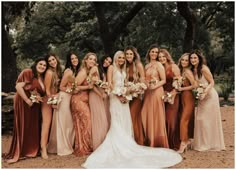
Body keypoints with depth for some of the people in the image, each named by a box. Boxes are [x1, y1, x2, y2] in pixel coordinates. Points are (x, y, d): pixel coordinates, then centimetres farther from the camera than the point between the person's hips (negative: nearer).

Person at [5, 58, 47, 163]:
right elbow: (18, 86, -19)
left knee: (33, 128, 11)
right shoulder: (27, 73, -10)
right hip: (23, 104, -7)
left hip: (35, 106, 7)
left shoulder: (42, 78, 11)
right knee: (22, 128, -2)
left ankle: (31, 151, 25)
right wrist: (28, 100, -19)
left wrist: (39, 98, 1)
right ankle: (17, 153, 8)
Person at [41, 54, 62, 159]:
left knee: (54, 124, 11)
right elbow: (47, 90, -15)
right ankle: (43, 149, -6)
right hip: (48, 100, -8)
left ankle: (51, 146, 21)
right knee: (47, 124, -8)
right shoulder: (49, 72, -16)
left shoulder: (57, 71, 7)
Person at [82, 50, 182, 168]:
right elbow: (109, 83, -10)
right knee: (117, 122, -5)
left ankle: (124, 145, 9)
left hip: (124, 96, 7)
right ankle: (118, 147, 0)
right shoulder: (112, 68, -1)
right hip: (115, 96, -6)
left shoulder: (123, 70, 19)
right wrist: (118, 95, -15)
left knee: (125, 121, 4)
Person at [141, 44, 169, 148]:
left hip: (156, 92, -6)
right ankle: (149, 142, 16)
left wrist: (155, 86, -20)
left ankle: (158, 142, 10)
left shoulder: (158, 65, -3)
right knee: (147, 116, 6)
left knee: (156, 117, -1)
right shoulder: (146, 66, 15)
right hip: (147, 93, 6)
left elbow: (163, 80, -8)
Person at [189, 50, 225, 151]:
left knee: (209, 119, -1)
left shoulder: (204, 68, -15)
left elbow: (212, 83, -13)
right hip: (201, 97, 7)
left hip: (210, 96, -7)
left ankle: (211, 144, 12)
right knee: (200, 119, 6)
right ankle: (203, 143, 17)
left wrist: (205, 92, -25)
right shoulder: (193, 70, 5)